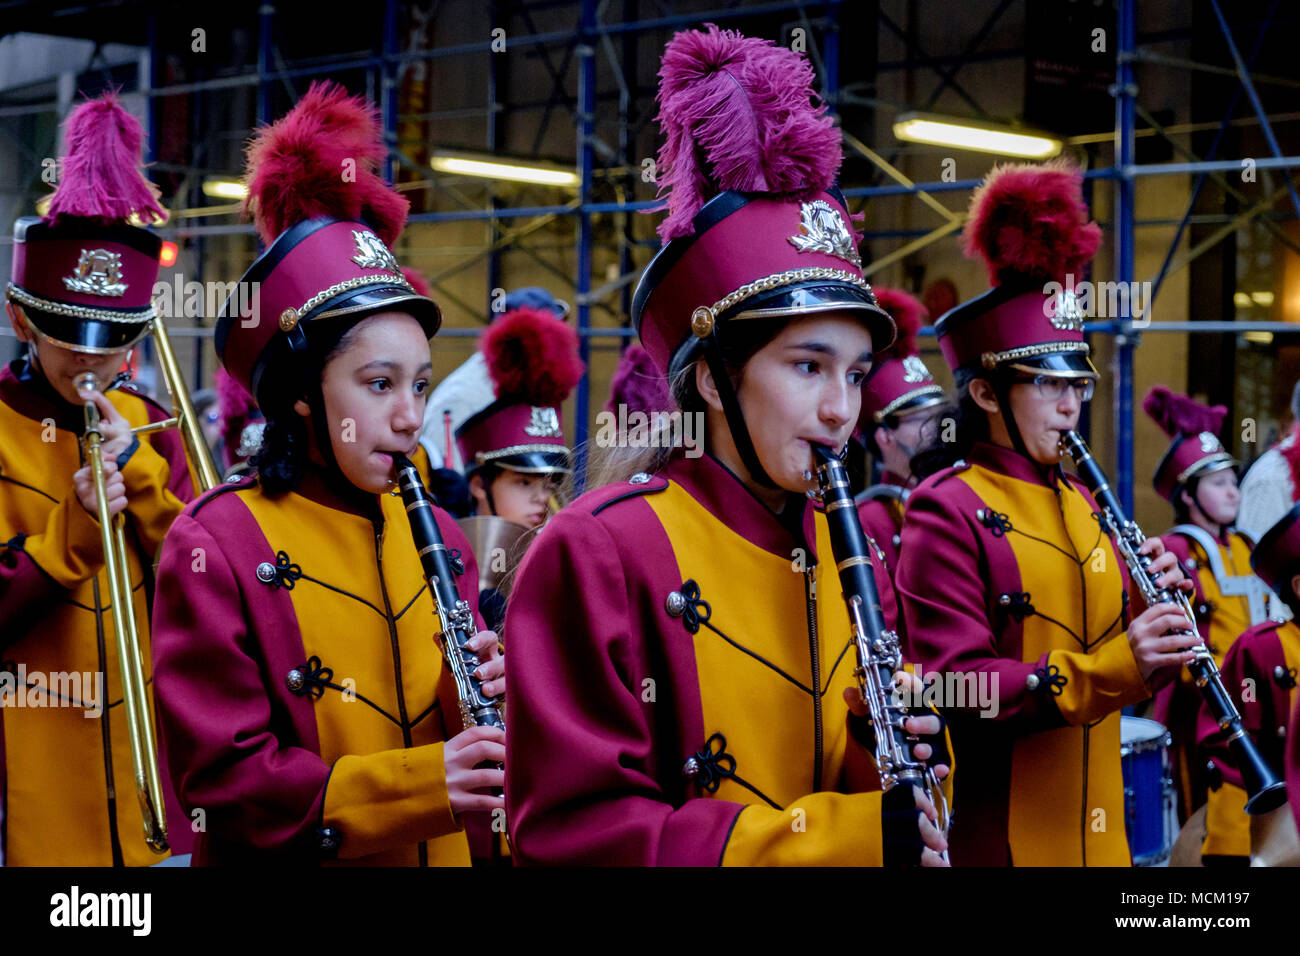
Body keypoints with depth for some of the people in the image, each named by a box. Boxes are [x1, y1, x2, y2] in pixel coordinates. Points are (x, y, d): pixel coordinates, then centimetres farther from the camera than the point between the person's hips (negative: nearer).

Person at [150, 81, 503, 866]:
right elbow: (222, 779, -18)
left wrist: (491, 698, -12)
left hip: (444, 850, 5)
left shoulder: (439, 537, 4)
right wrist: (420, 781, -28)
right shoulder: (216, 546, -14)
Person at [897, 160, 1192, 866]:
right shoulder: (947, 511, -12)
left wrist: (1159, 611, -7)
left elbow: (1127, 675, 14)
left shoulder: (1080, 503, 12)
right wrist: (1103, 669, -29)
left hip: (1094, 827, 8)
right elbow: (956, 689, -21)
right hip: (995, 836, -7)